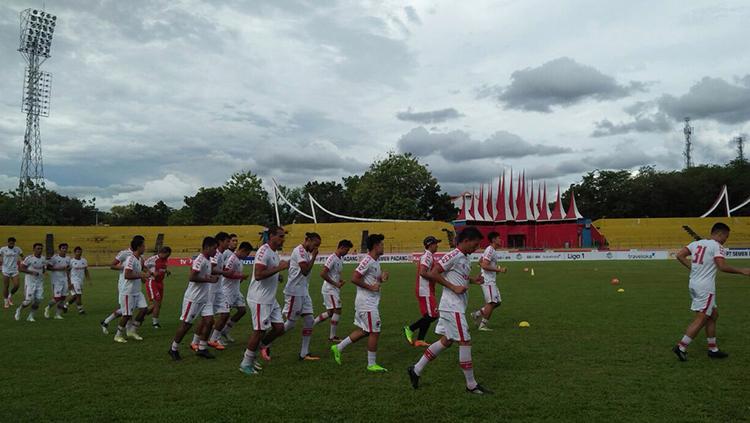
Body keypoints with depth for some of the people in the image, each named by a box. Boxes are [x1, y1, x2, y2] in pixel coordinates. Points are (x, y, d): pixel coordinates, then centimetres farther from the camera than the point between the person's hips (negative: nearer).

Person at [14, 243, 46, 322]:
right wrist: (32, 272, -21)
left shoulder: (43, 259, 6)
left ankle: (30, 316, 12)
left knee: (38, 300, -3)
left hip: (40, 282, 5)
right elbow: (21, 268, -12)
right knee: (29, 300, -6)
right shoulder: (29, 258, -12)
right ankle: (19, 310, 24)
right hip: (30, 282, -5)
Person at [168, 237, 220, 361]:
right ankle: (173, 349, 15)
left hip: (205, 297, 9)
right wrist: (208, 279, -21)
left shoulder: (208, 260, 10)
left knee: (208, 320, 1)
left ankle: (202, 349, 10)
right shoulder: (200, 260, -19)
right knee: (186, 324, 0)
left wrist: (212, 276, 5)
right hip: (193, 298, -9)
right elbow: (192, 277, -27)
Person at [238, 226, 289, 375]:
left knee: (279, 327, 8)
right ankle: (246, 364, 15)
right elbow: (258, 275, -28)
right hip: (260, 299, -10)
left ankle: (252, 353, 23)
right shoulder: (264, 251, -18)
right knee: (259, 331, -2)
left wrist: (277, 276, 7)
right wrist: (279, 268, -25)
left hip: (271, 299, 10)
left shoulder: (275, 253, 14)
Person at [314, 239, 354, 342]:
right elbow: (323, 274, -23)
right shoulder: (332, 258, -18)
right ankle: (332, 336, 3)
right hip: (329, 289, -9)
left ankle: (311, 323, 22)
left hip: (335, 289, 9)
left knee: (330, 312, 13)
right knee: (337, 311, -7)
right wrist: (336, 284, -19)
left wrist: (340, 280, 5)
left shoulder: (341, 258, 12)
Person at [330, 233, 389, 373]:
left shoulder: (375, 261, 13)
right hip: (367, 302, -10)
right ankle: (372, 364, 8)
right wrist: (371, 287, -19)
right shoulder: (367, 260, -18)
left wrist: (382, 278, 4)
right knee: (374, 332, -3)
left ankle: (338, 347, 25)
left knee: (363, 331, 15)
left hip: (370, 302, 10)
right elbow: (354, 278, -23)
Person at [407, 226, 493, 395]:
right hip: (452, 306, -10)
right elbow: (433, 273, -19)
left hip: (457, 307, 10)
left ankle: (416, 370, 21)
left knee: (446, 341, 13)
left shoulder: (465, 258, 13)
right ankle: (471, 385, 7)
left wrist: (472, 279, 8)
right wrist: (454, 287, -20)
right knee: (465, 342, -4)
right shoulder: (453, 256, -15)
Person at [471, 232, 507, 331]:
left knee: (497, 302, 10)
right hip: (488, 281, -10)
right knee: (491, 302, -8)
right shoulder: (490, 250, -15)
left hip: (491, 280, 10)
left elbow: (480, 262, 23)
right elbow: (484, 265, -23)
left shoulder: (492, 250, 16)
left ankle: (477, 314, 16)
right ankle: (482, 325, -1)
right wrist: (498, 270, -21)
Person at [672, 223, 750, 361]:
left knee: (713, 314, 18)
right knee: (701, 319, -3)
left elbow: (679, 256, 7)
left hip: (694, 284, 8)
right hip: (705, 287, -8)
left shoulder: (696, 243, 11)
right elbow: (722, 266, -21)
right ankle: (681, 347, -4)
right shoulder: (717, 246, -10)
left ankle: (713, 349, 23)